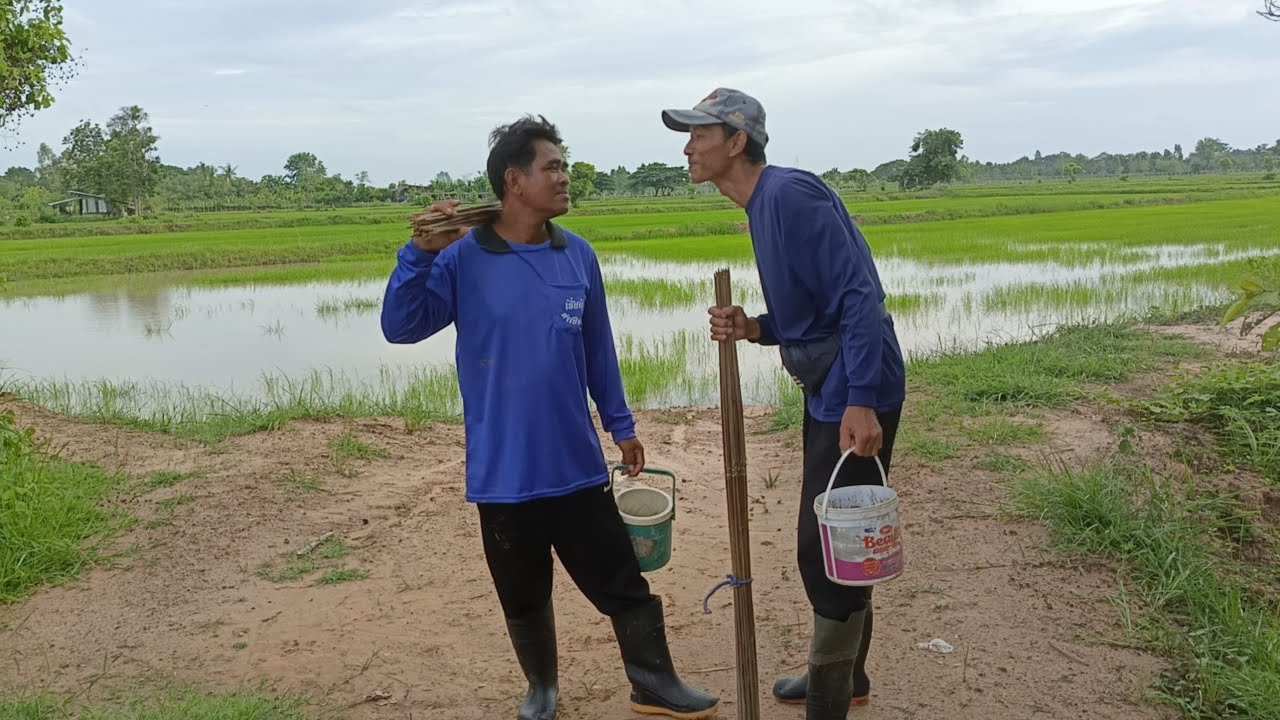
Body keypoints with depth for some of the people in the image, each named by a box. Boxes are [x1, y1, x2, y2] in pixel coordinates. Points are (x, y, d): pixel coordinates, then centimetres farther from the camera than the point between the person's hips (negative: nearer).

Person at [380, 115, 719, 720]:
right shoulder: (464, 260, -8)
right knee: (523, 598, 15)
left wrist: (621, 425, 13)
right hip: (503, 472, -2)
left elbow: (598, 350, 10)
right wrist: (421, 253, -26)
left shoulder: (578, 256, 2)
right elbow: (400, 327, -14)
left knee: (624, 582, 8)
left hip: (576, 465, 2)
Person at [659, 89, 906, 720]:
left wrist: (860, 402, -28)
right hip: (827, 394, 10)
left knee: (827, 549, -2)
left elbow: (857, 295, -23)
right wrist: (753, 329, 0)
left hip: (853, 400, -10)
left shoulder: (790, 194, -17)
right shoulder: (763, 206, 14)